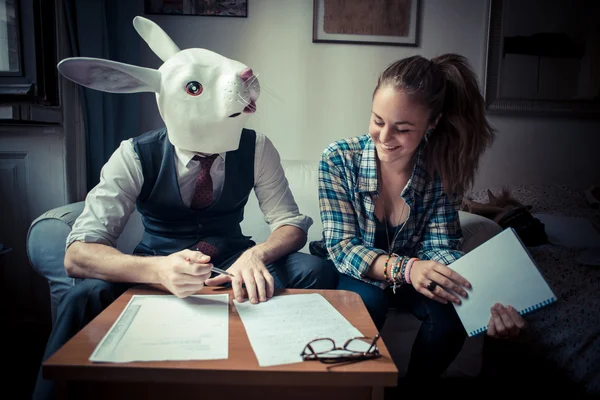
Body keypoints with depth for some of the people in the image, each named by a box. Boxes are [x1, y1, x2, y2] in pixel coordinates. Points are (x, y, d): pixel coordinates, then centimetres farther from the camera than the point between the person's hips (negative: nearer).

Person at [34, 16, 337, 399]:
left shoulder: (256, 148, -12)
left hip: (232, 263, 2)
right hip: (160, 265, -1)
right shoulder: (135, 157, -17)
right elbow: (78, 254, -22)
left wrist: (256, 255, -35)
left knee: (316, 272, -24)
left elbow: (291, 223, -10)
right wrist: (159, 270, -44)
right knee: (84, 298, -32)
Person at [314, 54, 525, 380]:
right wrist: (405, 267, -41)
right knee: (367, 302, -32)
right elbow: (342, 246, -22)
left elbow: (440, 249, -15)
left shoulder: (441, 170, -15)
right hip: (354, 274, -1)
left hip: (412, 274, 2)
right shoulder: (338, 160, -21)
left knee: (451, 313, -25)